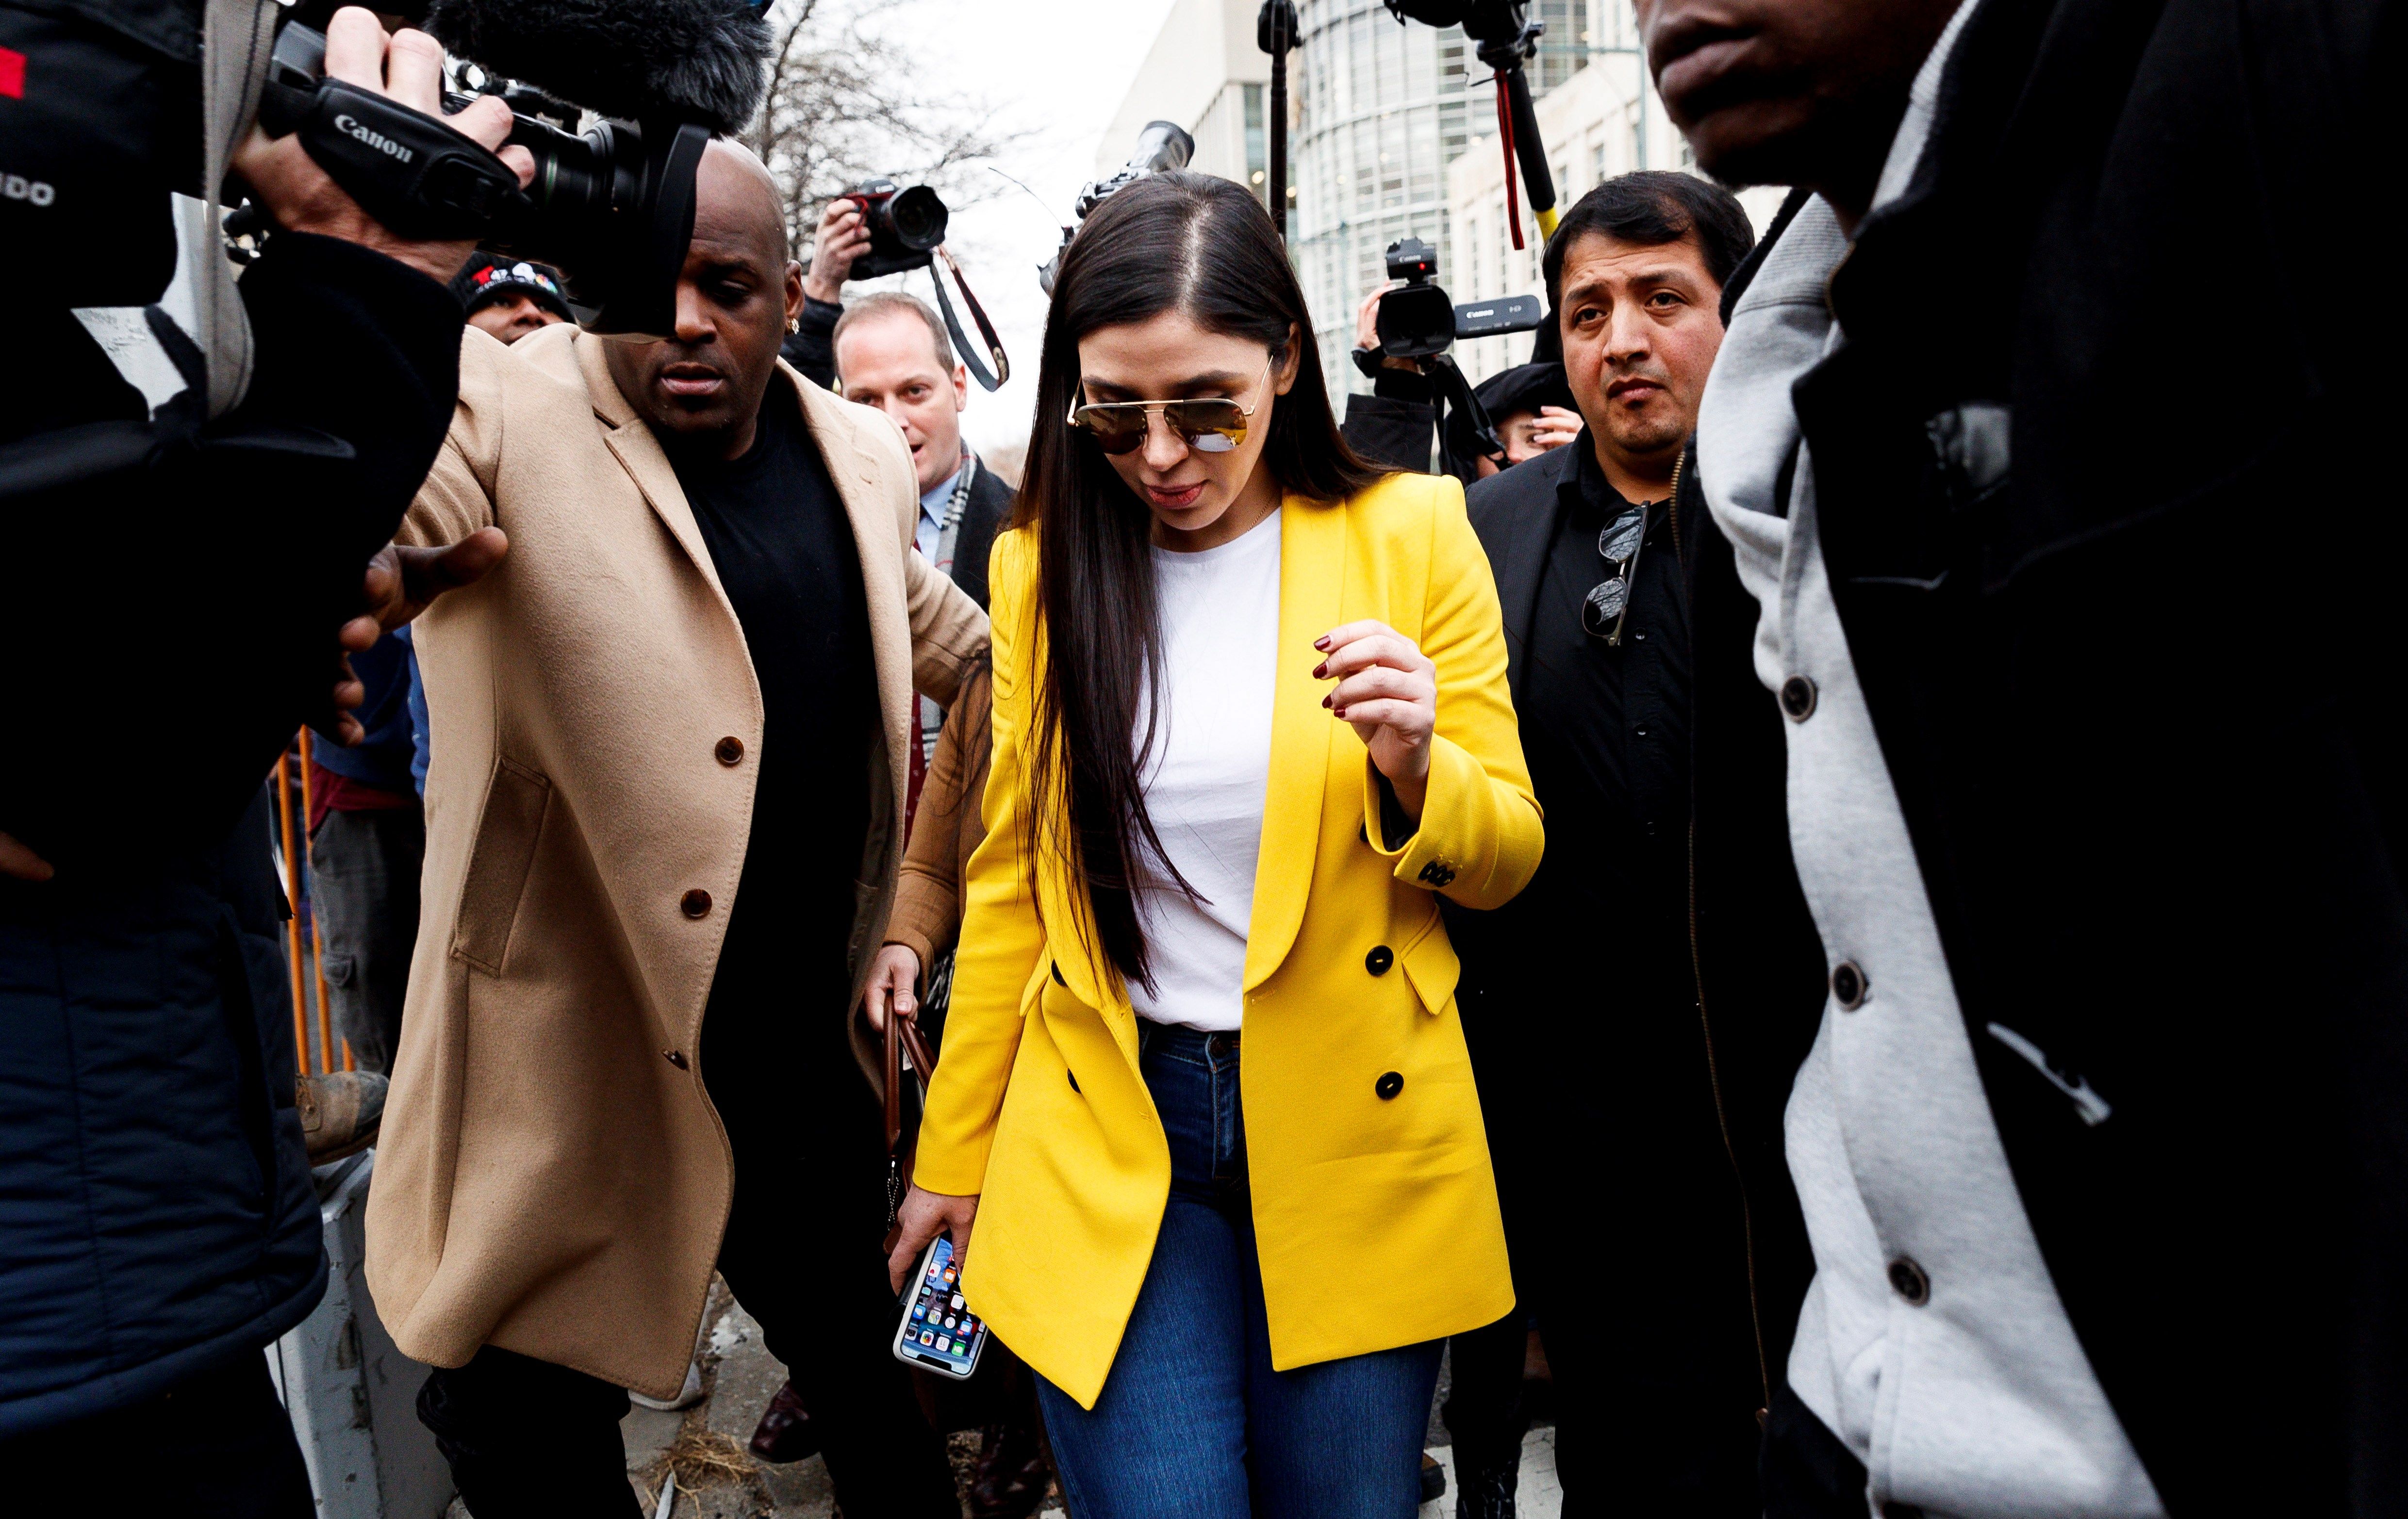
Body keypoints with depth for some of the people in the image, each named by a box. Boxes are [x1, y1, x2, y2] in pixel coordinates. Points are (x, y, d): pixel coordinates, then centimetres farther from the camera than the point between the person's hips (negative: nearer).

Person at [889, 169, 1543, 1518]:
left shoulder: (1410, 534, -4)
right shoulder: (1046, 563, 2)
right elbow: (1011, 876, 8)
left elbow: (1505, 857, 0)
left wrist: (1413, 773, -22)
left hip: (1355, 1131, 0)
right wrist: (953, 1152, 11)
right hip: (1106, 1135, 1)